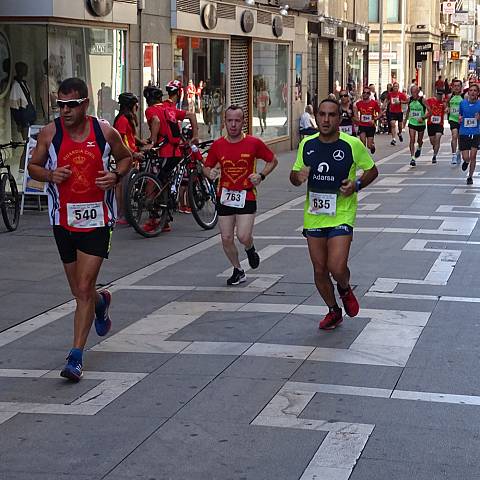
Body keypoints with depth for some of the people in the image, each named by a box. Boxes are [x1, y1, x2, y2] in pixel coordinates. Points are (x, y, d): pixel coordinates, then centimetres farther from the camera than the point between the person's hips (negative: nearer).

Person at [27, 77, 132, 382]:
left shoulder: (105, 132, -5)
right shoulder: (50, 133, -2)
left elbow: (126, 157, 12)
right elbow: (33, 166, 9)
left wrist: (116, 175, -9)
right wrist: (50, 175, -13)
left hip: (97, 220, -3)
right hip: (64, 220, 3)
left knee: (84, 289, -10)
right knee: (79, 291, 14)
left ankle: (76, 357, -4)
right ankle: (102, 302, 51)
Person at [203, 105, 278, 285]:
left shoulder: (253, 143, -6)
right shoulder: (217, 145, 0)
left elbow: (272, 160, 8)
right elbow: (207, 167, 11)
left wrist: (261, 175, -8)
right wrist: (210, 173, -13)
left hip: (246, 196, -3)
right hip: (225, 196, 3)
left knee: (243, 237, -13)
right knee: (226, 239, 4)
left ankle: (251, 249, 24)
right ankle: (238, 271, 25)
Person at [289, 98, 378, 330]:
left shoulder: (352, 144, -9)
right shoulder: (307, 144, 2)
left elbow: (372, 170, 5)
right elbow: (294, 175, 14)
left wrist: (357, 184, -14)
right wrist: (298, 176, -11)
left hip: (342, 215, -4)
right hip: (313, 215, 4)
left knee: (337, 268, -16)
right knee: (319, 270, 9)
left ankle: (345, 289, 20)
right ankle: (333, 311, 31)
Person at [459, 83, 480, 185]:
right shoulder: (463, 103, 1)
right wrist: (460, 118, -5)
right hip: (464, 133, 1)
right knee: (466, 158, -2)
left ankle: (470, 177, 14)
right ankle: (466, 162, 36)